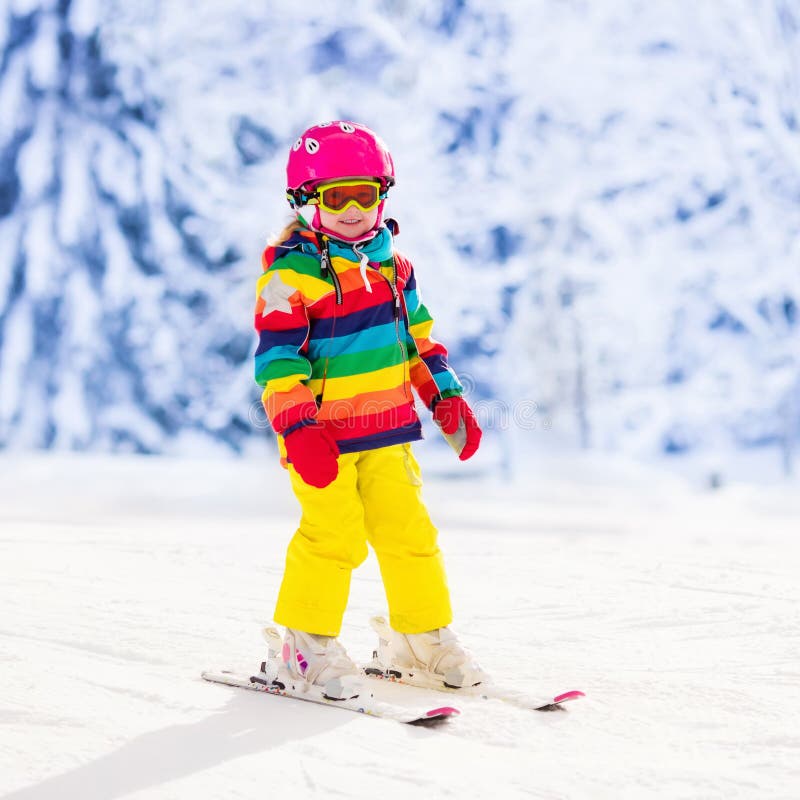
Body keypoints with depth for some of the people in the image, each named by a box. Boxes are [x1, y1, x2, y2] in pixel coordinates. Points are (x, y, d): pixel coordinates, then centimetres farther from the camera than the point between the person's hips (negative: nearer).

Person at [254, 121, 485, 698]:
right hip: (323, 435, -6)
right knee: (334, 537, -10)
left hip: (387, 430, 6)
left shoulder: (392, 265, 12)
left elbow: (417, 336, 22)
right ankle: (307, 641, 8)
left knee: (409, 529, 5)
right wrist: (297, 427, -23)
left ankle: (424, 635, 19)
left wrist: (447, 396, 17)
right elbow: (277, 357, -14)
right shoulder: (291, 273, -9)